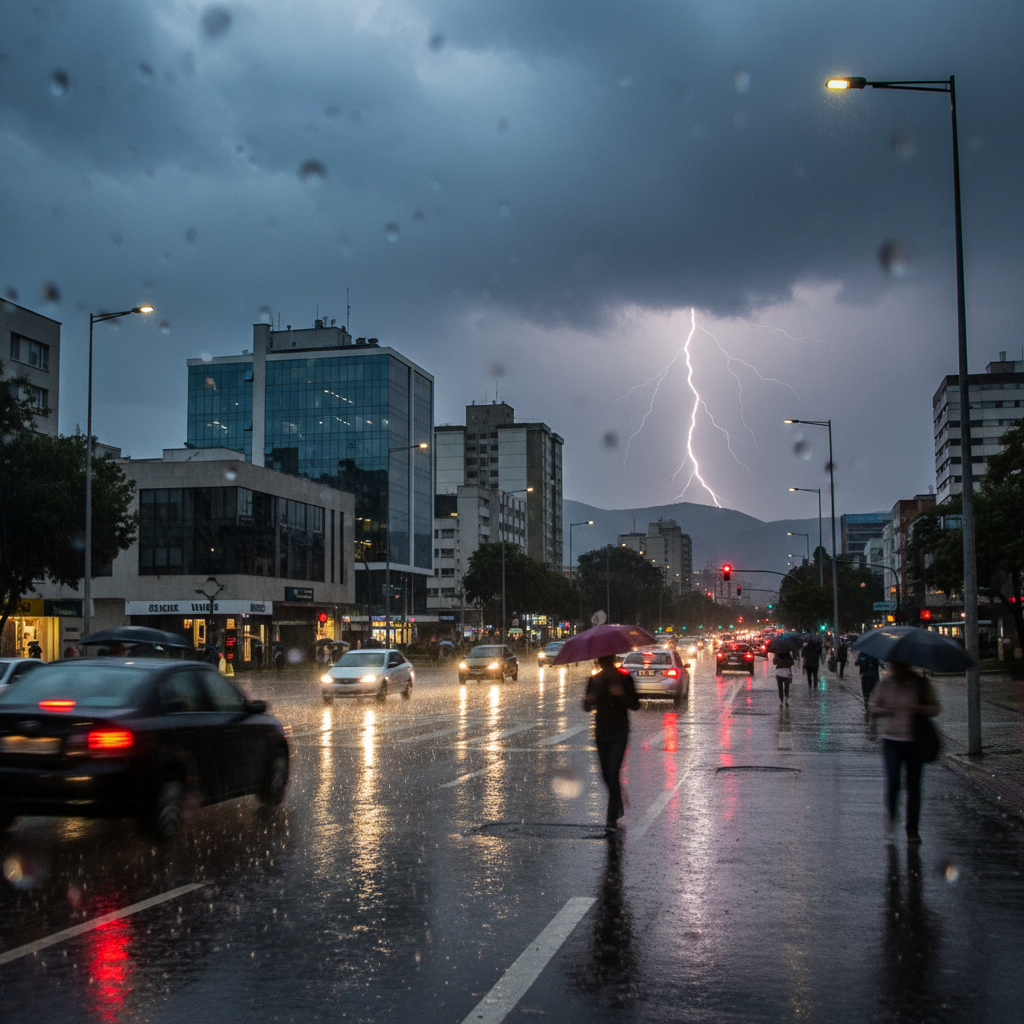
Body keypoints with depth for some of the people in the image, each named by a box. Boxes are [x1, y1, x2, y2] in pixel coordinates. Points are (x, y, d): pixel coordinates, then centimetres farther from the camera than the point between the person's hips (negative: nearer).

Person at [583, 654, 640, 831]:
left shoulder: (624, 678, -4)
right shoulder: (594, 680, 5)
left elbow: (635, 705, -4)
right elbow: (587, 708, 9)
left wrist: (622, 695, -24)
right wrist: (588, 701, -15)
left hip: (619, 732, -4)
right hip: (601, 732, 4)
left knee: (613, 773, -12)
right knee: (606, 774, 9)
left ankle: (612, 819, -10)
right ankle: (618, 807, 35)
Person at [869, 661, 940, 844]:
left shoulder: (921, 684, -2)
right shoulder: (885, 683, 1)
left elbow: (935, 708, 2)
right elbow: (873, 706, 10)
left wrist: (920, 708, -19)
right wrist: (884, 710, -13)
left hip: (915, 741, 0)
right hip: (892, 741, 0)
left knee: (914, 786, 6)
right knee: (893, 782, -12)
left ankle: (912, 829, 18)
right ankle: (890, 819, 12)